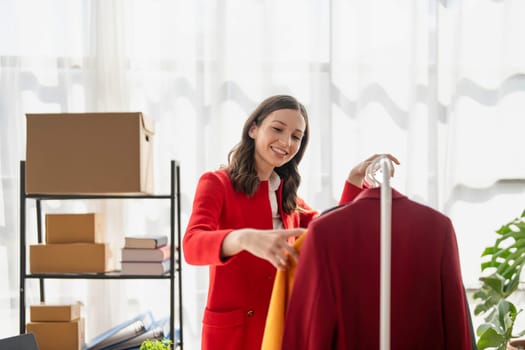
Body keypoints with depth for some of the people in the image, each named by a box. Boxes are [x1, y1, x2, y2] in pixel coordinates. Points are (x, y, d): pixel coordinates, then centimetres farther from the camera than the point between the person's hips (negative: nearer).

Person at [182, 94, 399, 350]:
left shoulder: (287, 195, 12)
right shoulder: (216, 183, -6)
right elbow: (192, 246, -25)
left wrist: (356, 179, -8)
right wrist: (244, 238, -44)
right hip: (233, 329, -5)